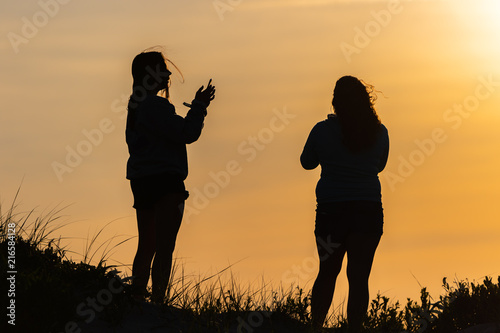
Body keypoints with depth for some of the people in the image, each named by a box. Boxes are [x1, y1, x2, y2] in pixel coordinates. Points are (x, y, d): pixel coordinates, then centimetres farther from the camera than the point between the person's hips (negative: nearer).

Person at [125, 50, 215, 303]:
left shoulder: (137, 105, 17)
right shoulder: (155, 105, -14)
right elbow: (185, 134, -18)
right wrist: (199, 106, -5)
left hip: (141, 180, 10)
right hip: (164, 180, -10)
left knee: (147, 247, 13)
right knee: (164, 247, -9)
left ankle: (137, 300, 11)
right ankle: (158, 301, -14)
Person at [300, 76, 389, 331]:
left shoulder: (323, 131, -6)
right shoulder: (379, 133, -1)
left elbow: (307, 162, 9)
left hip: (331, 210, 0)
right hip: (368, 211, 0)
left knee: (327, 272, 16)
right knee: (359, 277, 2)